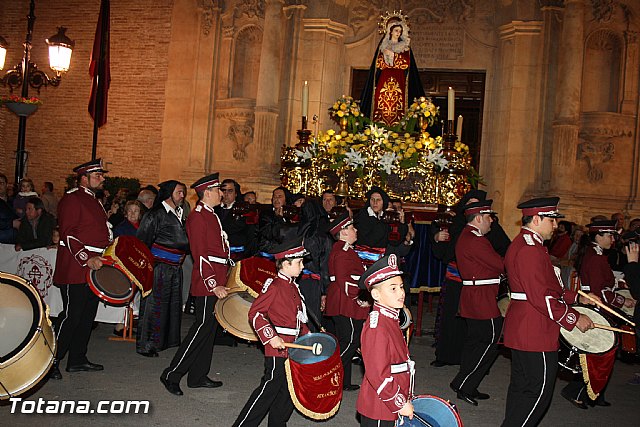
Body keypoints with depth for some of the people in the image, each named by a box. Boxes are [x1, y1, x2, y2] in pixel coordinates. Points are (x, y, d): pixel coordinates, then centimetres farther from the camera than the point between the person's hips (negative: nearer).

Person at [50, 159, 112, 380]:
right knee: (71, 315, -7)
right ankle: (51, 361, 4)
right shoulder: (72, 198, -10)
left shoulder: (94, 200, 20)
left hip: (94, 269, 10)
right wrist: (87, 259, -24)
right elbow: (68, 235, -17)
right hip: (75, 269, -10)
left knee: (88, 315, 13)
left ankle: (77, 360, 22)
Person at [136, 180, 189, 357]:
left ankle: (168, 339, 25)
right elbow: (142, 241, -10)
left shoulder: (180, 214, 15)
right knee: (154, 304, -3)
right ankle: (146, 345, 6)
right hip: (159, 267, -8)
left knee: (173, 304, 13)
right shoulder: (155, 215, -9)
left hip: (175, 267, 8)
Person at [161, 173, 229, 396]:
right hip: (207, 283, -10)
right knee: (203, 326, -8)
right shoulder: (198, 217, -13)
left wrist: (221, 280, 20)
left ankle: (198, 377, 20)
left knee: (209, 327, 12)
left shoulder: (212, 215, 18)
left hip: (217, 280, 10)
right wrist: (214, 285, -23)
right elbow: (200, 255, -19)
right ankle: (172, 375, 2)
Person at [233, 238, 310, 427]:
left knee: (289, 389, 15)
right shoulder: (274, 287, -15)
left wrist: (306, 334, 12)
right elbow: (255, 313, -18)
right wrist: (271, 337, -23)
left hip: (292, 347, 9)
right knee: (270, 387, -5)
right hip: (277, 348, -9)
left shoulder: (293, 287, 13)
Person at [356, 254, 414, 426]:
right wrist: (401, 403, -18)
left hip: (390, 406, 9)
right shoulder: (377, 328, -24)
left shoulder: (390, 320, 7)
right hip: (377, 412, -9)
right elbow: (378, 375, -26)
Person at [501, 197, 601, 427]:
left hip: (522, 329, 11)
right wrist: (574, 318, -15)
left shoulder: (521, 244, 15)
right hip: (535, 333, -11)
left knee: (521, 386, 18)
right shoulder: (530, 249, -20)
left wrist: (576, 297, 12)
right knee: (539, 391, -2)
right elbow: (541, 298, -24)